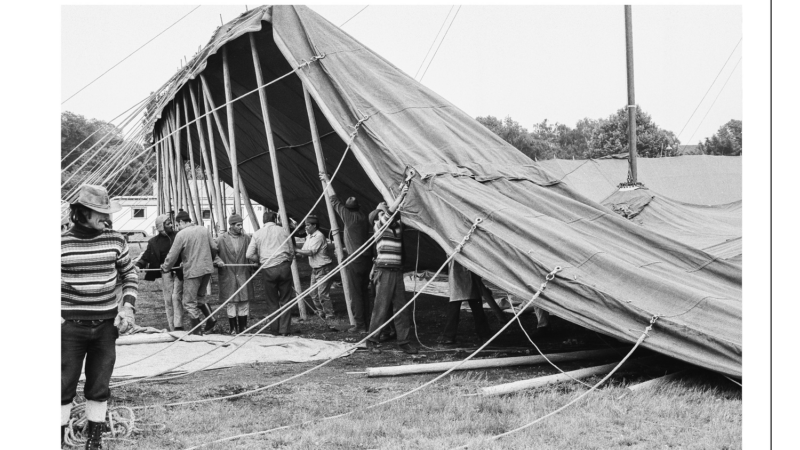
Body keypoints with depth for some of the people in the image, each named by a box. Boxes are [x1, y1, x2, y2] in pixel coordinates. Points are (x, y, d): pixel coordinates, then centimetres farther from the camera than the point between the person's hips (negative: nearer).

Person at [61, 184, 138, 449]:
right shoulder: (62, 243, -7)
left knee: (99, 388, 9)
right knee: (64, 387, 1)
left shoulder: (115, 241, 1)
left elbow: (130, 275, 13)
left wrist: (128, 307, 1)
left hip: (106, 325, 3)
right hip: (70, 325, -3)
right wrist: (57, 316, -6)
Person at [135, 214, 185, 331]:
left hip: (179, 271, -2)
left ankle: (178, 326, -8)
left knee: (176, 297, -9)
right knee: (168, 300, 4)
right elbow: (146, 257, 3)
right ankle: (171, 328, 10)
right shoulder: (154, 242, 4)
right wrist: (138, 265, -11)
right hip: (166, 273, 2)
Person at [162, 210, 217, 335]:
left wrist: (165, 267, 11)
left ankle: (196, 330, 7)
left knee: (190, 302, 5)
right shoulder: (204, 230, 5)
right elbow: (214, 249, 11)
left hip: (192, 271, -6)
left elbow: (173, 255, -6)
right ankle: (211, 319, 12)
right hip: (207, 269, 6)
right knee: (200, 297, 23)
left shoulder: (181, 234, -11)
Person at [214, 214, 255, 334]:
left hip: (243, 274, 2)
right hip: (228, 276, -2)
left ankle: (243, 328, 14)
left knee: (244, 302, 4)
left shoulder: (246, 238, 5)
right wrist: (217, 260, -15)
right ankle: (233, 329, 13)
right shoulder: (221, 239, -2)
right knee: (231, 303, 4)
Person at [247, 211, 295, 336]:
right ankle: (284, 330, 5)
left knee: (272, 301, 9)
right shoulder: (283, 231, 9)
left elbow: (249, 255, 2)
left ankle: (274, 330, 12)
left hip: (268, 269, 0)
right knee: (285, 300, 6)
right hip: (284, 267, 0)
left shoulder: (258, 234, 7)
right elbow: (292, 252, 12)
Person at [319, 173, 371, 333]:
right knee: (364, 292, 11)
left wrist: (327, 182, 7)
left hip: (355, 260, -7)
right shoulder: (363, 218, 10)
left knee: (355, 294, -3)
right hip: (365, 258, 7)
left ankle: (360, 325, -3)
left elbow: (335, 201, -1)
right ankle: (367, 323, 14)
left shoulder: (350, 217, -10)